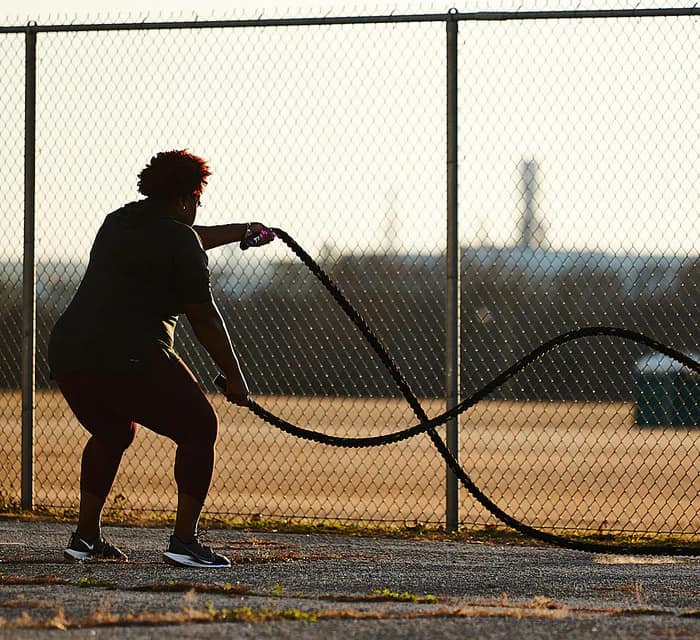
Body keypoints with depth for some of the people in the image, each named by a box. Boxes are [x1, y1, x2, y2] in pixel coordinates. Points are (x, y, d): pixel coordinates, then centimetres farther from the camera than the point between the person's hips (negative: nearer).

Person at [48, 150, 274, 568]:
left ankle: (86, 537, 25)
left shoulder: (118, 222, 21)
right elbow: (204, 319, -4)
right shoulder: (179, 239, -3)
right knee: (199, 429, 7)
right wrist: (234, 376, 5)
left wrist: (241, 232, 53)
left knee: (113, 435, 30)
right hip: (130, 358, -8)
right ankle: (184, 541, -1)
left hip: (67, 350, 8)